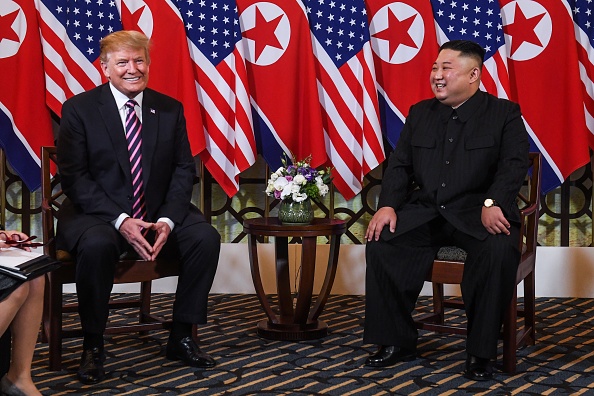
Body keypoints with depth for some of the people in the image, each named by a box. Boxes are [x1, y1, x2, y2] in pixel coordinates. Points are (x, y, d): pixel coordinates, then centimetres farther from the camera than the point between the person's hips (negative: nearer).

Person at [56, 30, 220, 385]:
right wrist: (120, 221, -21)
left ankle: (182, 337, -7)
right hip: (97, 213, -3)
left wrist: (167, 220, -14)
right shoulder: (79, 109, -4)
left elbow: (184, 169, 4)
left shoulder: (171, 109, 6)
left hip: (160, 212, 4)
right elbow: (74, 177, -9)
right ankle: (93, 346, -15)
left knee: (206, 237, -22)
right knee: (97, 245, -36)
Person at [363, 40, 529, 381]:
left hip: (477, 213, -4)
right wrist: (388, 205, -6)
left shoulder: (504, 114, 4)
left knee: (499, 250, -36)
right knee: (380, 241, -22)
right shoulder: (420, 113, 17)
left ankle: (481, 351, -20)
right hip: (425, 212, 4)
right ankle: (398, 342, -7)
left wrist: (492, 204, -27)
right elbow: (400, 165, 13)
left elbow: (514, 164, -9)